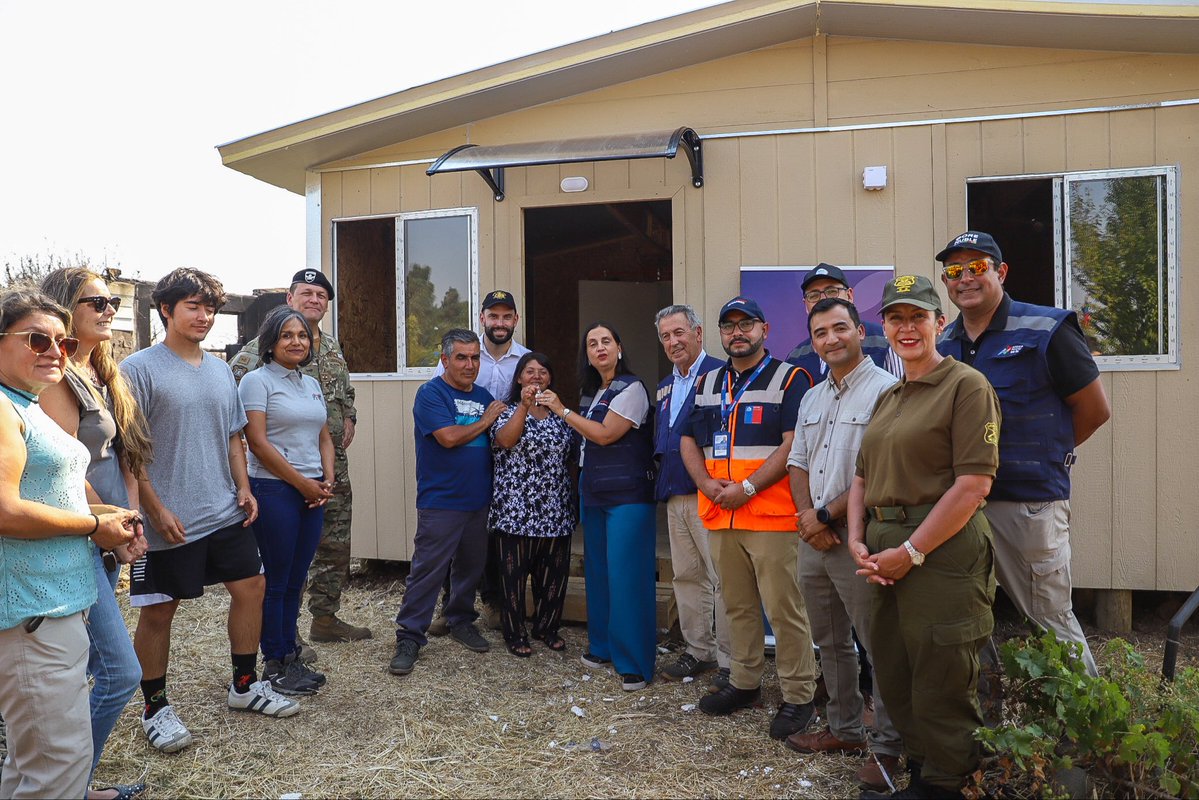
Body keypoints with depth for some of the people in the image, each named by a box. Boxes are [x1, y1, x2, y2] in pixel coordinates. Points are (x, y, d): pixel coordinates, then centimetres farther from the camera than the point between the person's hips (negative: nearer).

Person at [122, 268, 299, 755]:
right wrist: (156, 508, -16)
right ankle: (155, 707, 23)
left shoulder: (220, 370, 12)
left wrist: (243, 488, 5)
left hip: (225, 513, 7)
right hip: (170, 521, -6)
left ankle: (245, 685, 28)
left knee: (250, 587, 11)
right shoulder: (139, 369, -9)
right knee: (158, 610, 5)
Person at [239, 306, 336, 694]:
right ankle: (274, 665, 14)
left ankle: (290, 656, 22)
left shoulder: (312, 385, 15)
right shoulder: (257, 381, -5)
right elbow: (258, 442, -13)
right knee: (276, 580, 2)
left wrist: (327, 480, 1)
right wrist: (302, 482, -13)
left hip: (313, 492, 6)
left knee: (296, 579, 12)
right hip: (274, 490, -6)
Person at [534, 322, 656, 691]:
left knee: (626, 575, -8)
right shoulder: (590, 393, 15)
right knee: (597, 570, 11)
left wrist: (562, 410, -8)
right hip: (594, 494, 8)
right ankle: (602, 647, 24)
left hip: (628, 495, -8)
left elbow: (605, 434, -15)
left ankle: (634, 663, 0)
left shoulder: (631, 388, -9)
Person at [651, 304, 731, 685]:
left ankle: (730, 661, 9)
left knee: (724, 580, -2)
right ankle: (698, 651, 27)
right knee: (686, 577, 15)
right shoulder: (664, 387, 18)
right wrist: (663, 472, 12)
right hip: (675, 495, 8)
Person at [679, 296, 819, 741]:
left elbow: (794, 443, -12)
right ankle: (744, 683, 28)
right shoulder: (706, 384, 16)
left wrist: (747, 488, -17)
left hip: (771, 515, -5)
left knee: (784, 608, -3)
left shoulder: (790, 379, -2)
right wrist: (708, 484, -4)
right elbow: (689, 441, 14)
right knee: (737, 606, 15)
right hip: (719, 516, 6)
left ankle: (798, 696, 9)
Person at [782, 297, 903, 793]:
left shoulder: (885, 389, -10)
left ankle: (886, 746, 14)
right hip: (812, 536, 8)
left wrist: (828, 516, -13)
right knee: (830, 642, 17)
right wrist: (807, 515, -3)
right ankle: (844, 729, 32)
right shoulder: (812, 398, 15)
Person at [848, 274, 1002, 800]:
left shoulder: (966, 385, -7)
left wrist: (911, 552, -17)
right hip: (886, 555, 8)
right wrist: (858, 542, 1)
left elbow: (974, 484, -16)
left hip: (943, 552, -8)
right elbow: (862, 478, 18)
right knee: (894, 679, 15)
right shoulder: (887, 399, 17)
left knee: (941, 686, 3)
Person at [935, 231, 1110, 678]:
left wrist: (1044, 457, 6)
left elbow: (1095, 409, 1)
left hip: (1030, 502, -5)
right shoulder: (944, 344, 10)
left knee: (1051, 617, 3)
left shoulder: (1045, 331, -5)